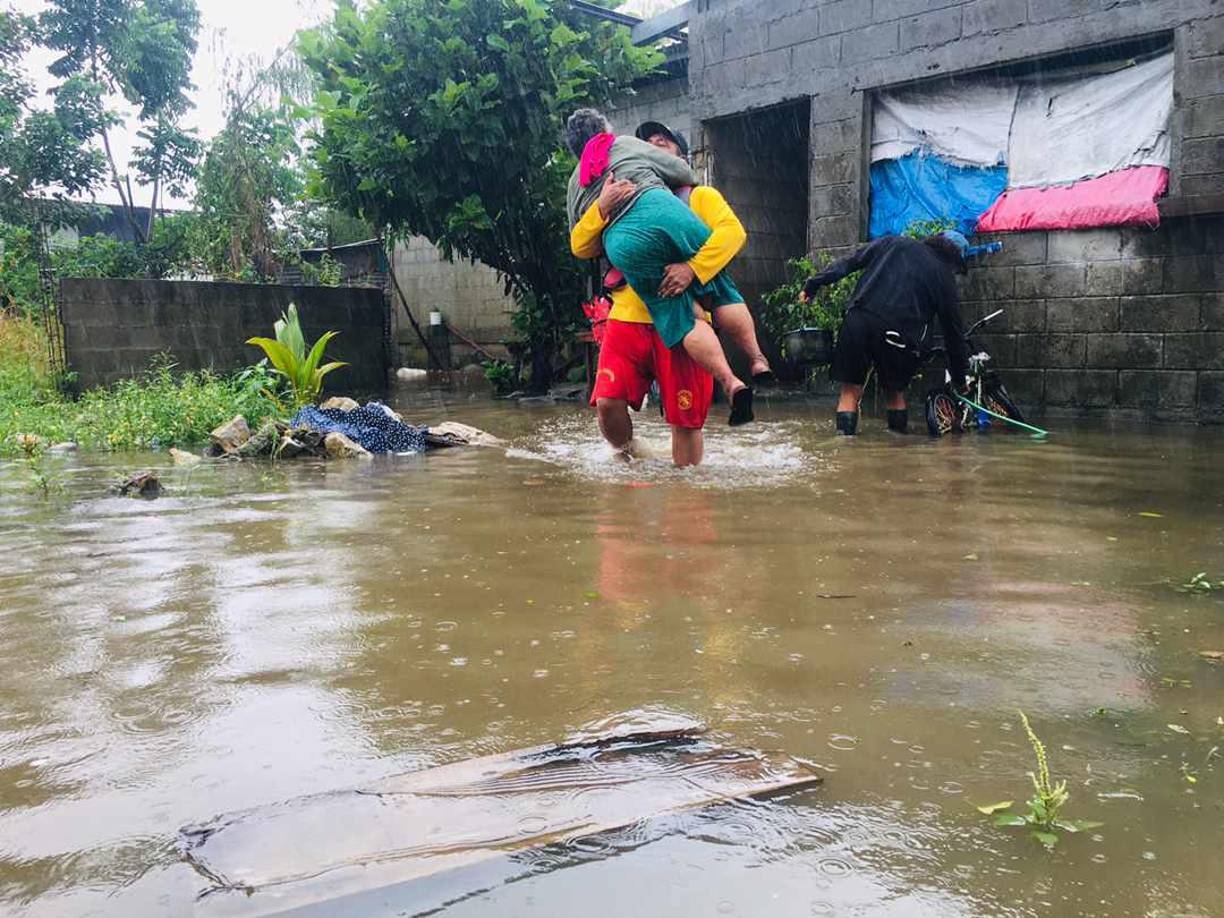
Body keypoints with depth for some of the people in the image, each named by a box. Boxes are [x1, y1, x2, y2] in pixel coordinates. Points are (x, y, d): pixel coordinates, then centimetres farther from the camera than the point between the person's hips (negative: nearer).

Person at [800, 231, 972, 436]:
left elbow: (848, 263, 15)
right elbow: (954, 330, 20)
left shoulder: (892, 243, 21)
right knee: (895, 390, 22)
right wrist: (960, 377, 28)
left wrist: (813, 285, 19)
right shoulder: (945, 277, 16)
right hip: (897, 333, -1)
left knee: (851, 390, 11)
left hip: (859, 321, 1)